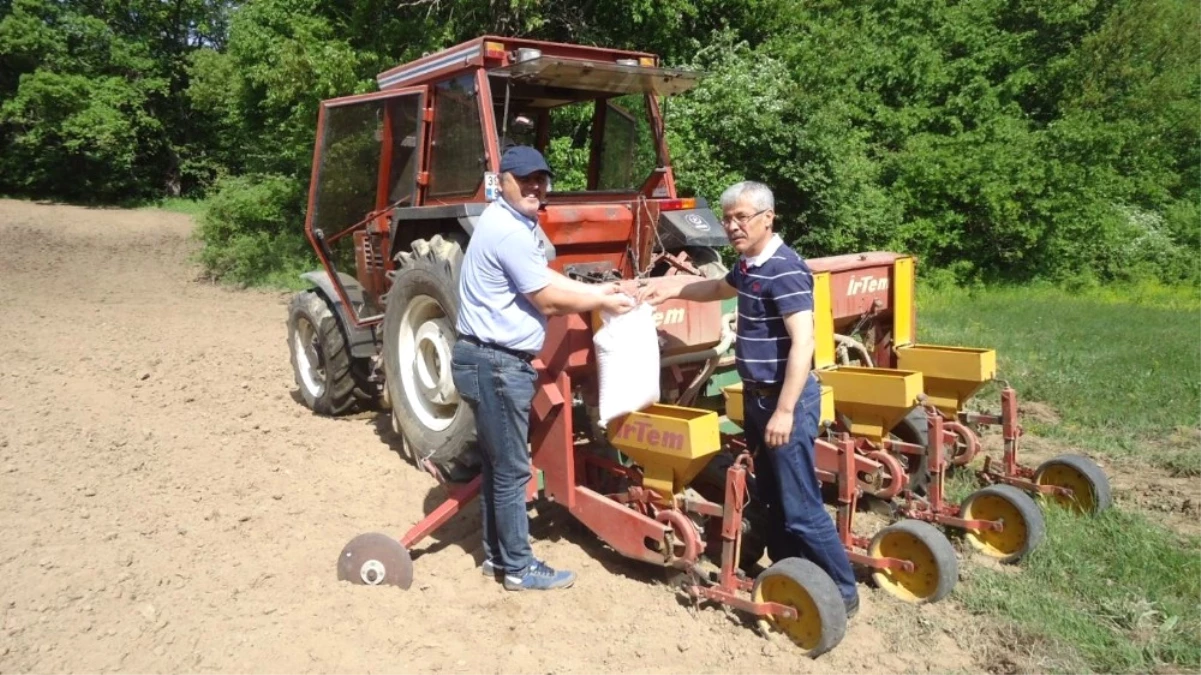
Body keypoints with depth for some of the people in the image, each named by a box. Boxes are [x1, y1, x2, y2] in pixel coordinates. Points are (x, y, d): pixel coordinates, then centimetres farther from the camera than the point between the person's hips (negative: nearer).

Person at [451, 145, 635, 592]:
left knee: (496, 464, 17)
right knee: (512, 470, -1)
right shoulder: (510, 231, -19)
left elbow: (543, 278, 17)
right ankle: (519, 567, 11)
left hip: (494, 360, 11)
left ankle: (497, 554, 29)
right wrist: (602, 302, -4)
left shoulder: (513, 223, 15)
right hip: (495, 364, -11)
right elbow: (549, 300, -16)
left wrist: (596, 289, 11)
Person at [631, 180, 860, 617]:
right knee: (771, 497, 18)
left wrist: (785, 410, -28)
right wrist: (671, 287, 20)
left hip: (786, 401, -10)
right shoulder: (748, 266, 10)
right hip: (757, 397, 10)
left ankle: (841, 592, 12)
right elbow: (719, 289, 33)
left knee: (800, 506, -2)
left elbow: (802, 343, -26)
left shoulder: (785, 271, -20)